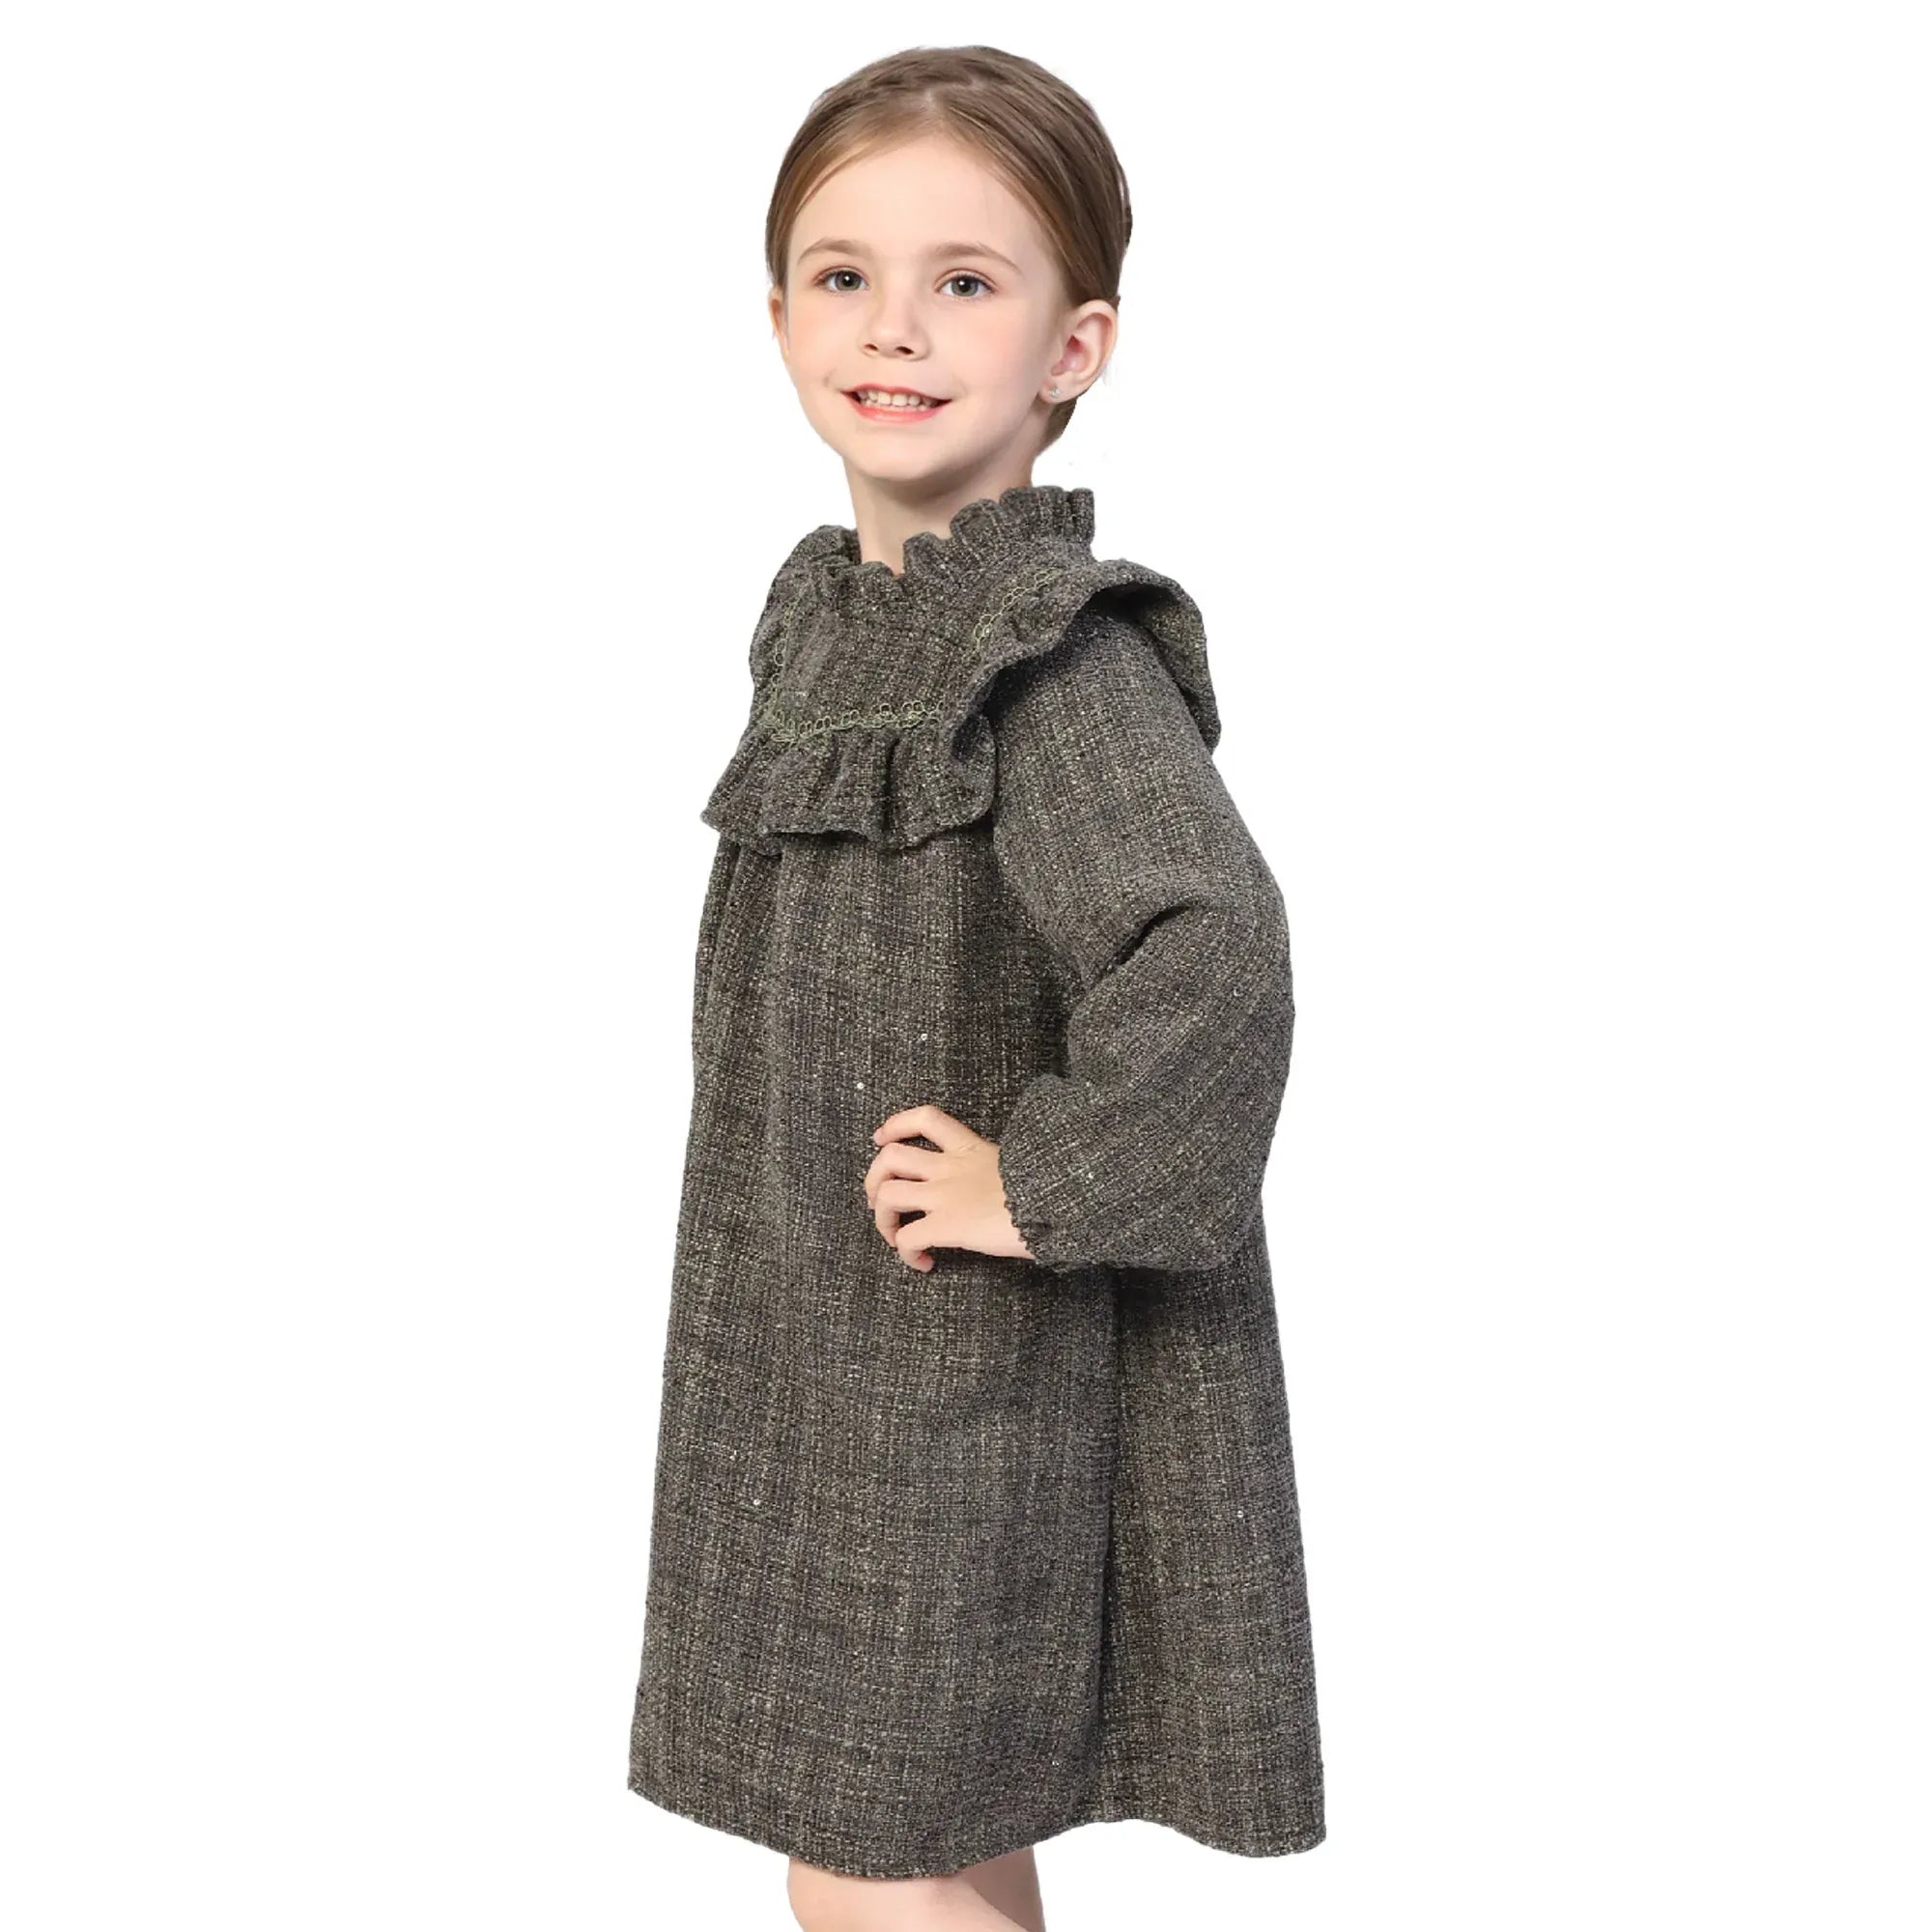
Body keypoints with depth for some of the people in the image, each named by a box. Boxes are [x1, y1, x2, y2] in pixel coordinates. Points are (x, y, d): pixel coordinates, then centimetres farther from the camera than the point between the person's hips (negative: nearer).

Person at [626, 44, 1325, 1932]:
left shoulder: (1063, 657, -21)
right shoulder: (826, 605, 6)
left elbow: (1213, 960, -37)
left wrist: (1044, 1185, -25)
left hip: (983, 1375, -8)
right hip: (827, 1342, 8)